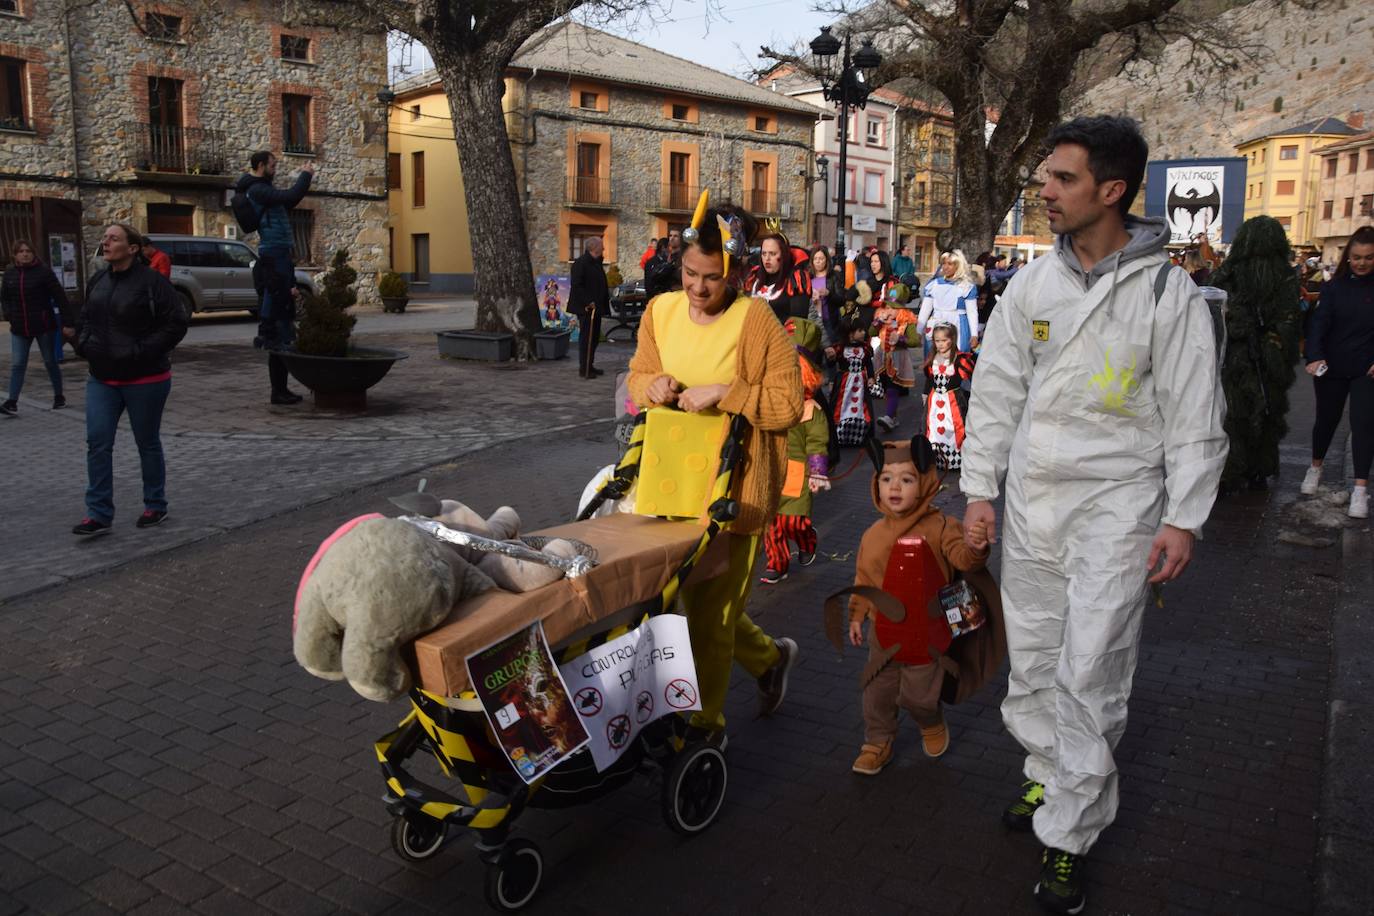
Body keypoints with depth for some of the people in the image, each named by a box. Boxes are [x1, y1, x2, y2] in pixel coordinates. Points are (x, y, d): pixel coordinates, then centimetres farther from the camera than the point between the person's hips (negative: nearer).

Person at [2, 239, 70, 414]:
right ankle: (12, 402, -3)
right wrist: (9, 316, 3)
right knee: (17, 365, -1)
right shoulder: (9, 273, 5)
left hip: (44, 326, -3)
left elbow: (59, 296, -8)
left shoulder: (44, 271, -8)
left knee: (50, 362, 9)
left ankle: (59, 397, 22)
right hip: (19, 328, 3)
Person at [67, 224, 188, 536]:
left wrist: (141, 352, -20)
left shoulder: (152, 281, -12)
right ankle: (99, 514, 5)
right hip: (102, 378, 6)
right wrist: (82, 343, 1)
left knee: (148, 443, 8)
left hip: (144, 380, -6)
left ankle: (156, 506, 24)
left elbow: (176, 324, -15)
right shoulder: (97, 282, 8)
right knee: (97, 442, -1)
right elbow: (86, 318, 21)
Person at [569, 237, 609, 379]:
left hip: (595, 307, 9)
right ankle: (584, 369, -1)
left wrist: (603, 303, 14)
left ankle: (589, 366, 21)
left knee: (594, 336, 12)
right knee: (586, 337, -6)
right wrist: (587, 302, -22)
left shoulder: (596, 263, 15)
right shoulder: (581, 263, -13)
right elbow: (576, 285, -18)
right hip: (586, 308, -9)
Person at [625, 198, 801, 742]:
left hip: (736, 484, -6)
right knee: (696, 599, 17)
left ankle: (706, 723, 22)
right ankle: (770, 658, 44)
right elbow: (638, 376, 15)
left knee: (711, 613, 1)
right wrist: (654, 386, -7)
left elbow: (788, 405, -15)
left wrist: (722, 393, -24)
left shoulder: (755, 320, -14)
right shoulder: (661, 311, 3)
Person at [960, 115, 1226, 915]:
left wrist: (1184, 517, -10)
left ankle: (1070, 833, 9)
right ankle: (1049, 776, 34)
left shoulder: (1169, 293, -7)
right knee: (1032, 657, 13)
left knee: (1090, 673, -5)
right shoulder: (1032, 285, 5)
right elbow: (997, 391, 8)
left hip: (1117, 500, -4)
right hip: (1032, 496, 5)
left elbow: (1195, 418, -5)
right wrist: (979, 489, 5)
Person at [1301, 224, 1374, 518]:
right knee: (1326, 419, 14)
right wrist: (1315, 357, -28)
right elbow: (1319, 324, -12)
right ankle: (1315, 468, 37)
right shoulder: (1334, 287, -3)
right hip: (1330, 368, 1)